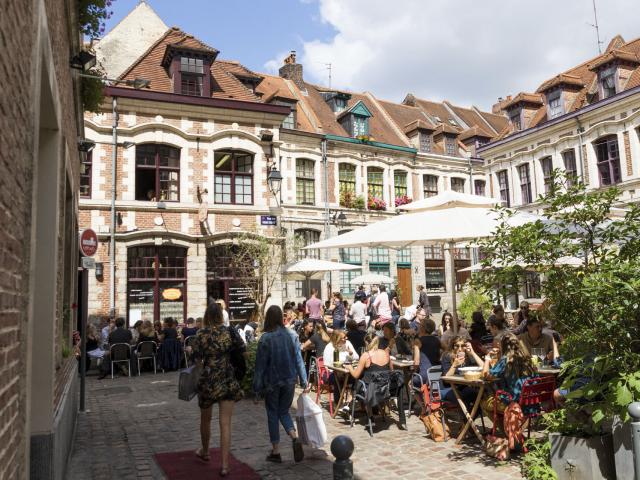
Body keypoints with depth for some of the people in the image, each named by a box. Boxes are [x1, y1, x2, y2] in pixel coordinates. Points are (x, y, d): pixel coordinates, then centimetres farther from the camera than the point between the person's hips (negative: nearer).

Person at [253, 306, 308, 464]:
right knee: (284, 411, 19)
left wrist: (257, 386, -3)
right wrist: (304, 381, 5)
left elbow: (260, 364, -10)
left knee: (273, 414, 12)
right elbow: (299, 359, -1)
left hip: (272, 382, -3)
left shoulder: (265, 339, -14)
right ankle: (295, 438, -5)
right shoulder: (291, 335, -5)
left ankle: (276, 451, 17)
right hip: (289, 380, 3)